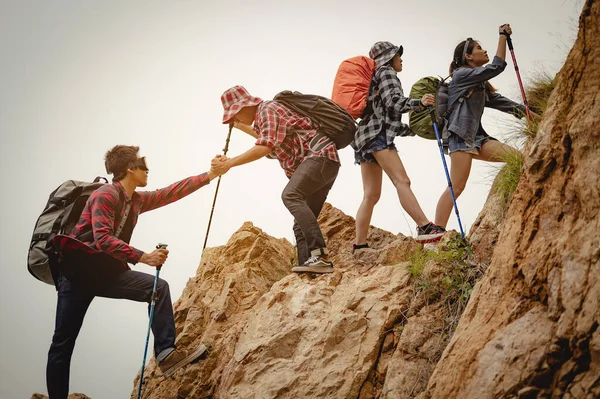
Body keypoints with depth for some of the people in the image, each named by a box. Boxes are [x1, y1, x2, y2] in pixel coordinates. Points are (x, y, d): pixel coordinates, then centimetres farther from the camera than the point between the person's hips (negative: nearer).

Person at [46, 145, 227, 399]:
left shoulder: (137, 200, 12)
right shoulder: (105, 195, -14)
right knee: (63, 342, -5)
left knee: (158, 288, -8)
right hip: (77, 271, -8)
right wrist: (143, 257, -29)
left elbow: (173, 192, 16)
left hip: (106, 271, 8)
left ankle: (166, 352, -17)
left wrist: (209, 175, 14)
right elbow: (103, 239, -25)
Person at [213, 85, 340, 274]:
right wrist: (244, 128, 48)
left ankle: (319, 255, -41)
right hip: (320, 160, 11)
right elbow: (269, 139, 48)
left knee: (291, 195, -30)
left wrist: (229, 163, -18)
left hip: (319, 155, -11)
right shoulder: (262, 116, 24)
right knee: (301, 223, 3)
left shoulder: (267, 109, -7)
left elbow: (265, 147, -22)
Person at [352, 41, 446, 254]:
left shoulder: (375, 79, 33)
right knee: (402, 181, -21)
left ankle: (359, 245, -2)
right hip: (378, 134, -10)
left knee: (371, 195, 3)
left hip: (365, 136, 10)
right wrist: (419, 103, -25)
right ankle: (424, 227, -33)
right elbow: (393, 101, -12)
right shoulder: (386, 72, 6)